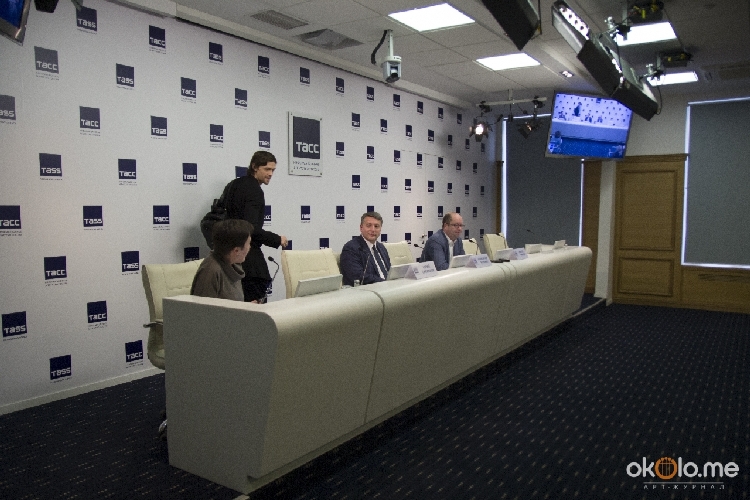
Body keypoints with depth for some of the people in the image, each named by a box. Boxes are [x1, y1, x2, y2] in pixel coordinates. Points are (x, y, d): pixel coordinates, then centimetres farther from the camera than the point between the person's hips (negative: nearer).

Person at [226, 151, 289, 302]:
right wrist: (278, 240, -14)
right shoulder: (255, 191, -14)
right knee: (256, 299, -9)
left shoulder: (237, 185, 13)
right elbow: (251, 229, -22)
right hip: (248, 254, -10)